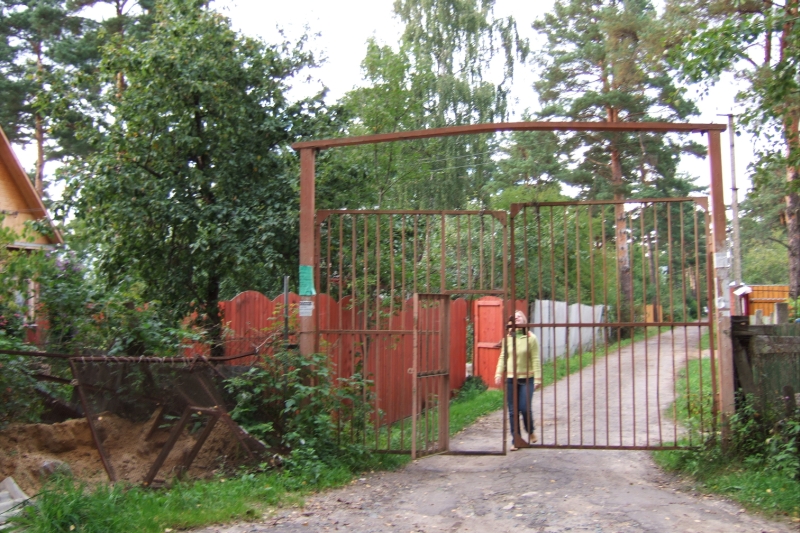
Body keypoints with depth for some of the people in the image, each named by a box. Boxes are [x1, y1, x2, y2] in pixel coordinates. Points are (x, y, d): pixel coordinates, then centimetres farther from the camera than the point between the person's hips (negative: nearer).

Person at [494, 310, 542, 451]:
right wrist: (499, 373, -1)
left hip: (526, 378, -3)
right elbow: (502, 357, 8)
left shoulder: (531, 338, -5)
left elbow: (536, 359, -5)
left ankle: (531, 431, 26)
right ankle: (515, 440, 16)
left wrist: (537, 378, -8)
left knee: (525, 408, -6)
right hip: (510, 379, 3)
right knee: (513, 411, 5)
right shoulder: (507, 339, 4)